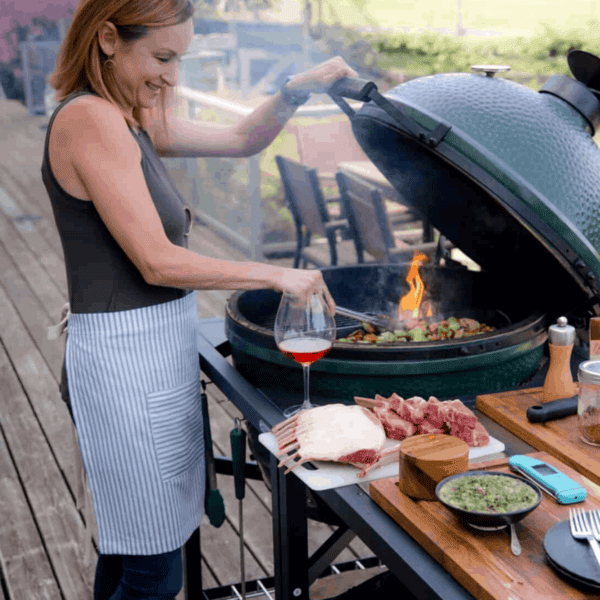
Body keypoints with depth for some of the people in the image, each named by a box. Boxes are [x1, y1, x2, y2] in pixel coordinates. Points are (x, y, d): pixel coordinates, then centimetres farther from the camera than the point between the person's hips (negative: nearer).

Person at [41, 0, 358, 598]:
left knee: (128, 545, 22)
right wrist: (277, 275, -15)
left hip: (149, 356, 10)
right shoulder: (89, 120, -18)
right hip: (127, 364, -10)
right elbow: (158, 262, -22)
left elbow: (240, 140, 18)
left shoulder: (129, 119, 11)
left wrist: (297, 90, 1)